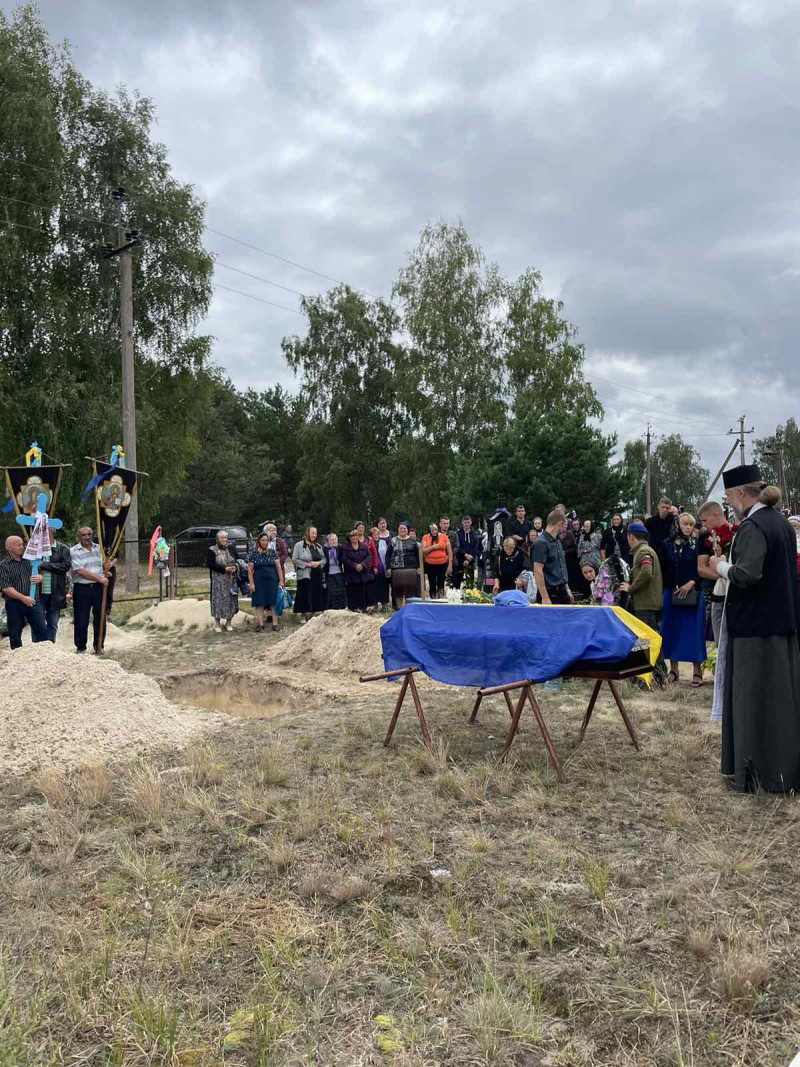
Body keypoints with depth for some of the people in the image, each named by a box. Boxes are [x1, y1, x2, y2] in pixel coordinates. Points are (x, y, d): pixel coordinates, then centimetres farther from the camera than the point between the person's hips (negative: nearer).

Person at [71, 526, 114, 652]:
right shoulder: (74, 551, -4)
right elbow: (80, 571, -12)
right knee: (81, 621, 2)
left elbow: (113, 560, 19)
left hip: (99, 588, 4)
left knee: (100, 618, 8)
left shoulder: (99, 548, 9)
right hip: (82, 589, -3)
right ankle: (80, 647, 16)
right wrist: (99, 578, -17)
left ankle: (99, 646, 21)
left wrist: (107, 565, -6)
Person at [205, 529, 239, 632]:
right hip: (218, 580, -4)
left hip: (231, 580, 4)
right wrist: (224, 569, -17)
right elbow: (209, 564, -11)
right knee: (218, 600, -2)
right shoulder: (212, 550, -3)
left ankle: (228, 622, 16)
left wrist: (235, 567, -7)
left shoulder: (231, 548, 9)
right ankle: (217, 623, 8)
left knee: (231, 600, 4)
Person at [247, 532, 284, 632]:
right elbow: (250, 570, 1)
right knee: (259, 603, 0)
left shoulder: (273, 552, 6)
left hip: (272, 581, 1)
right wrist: (251, 583, -6)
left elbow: (278, 567, 4)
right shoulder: (253, 554, 2)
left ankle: (275, 623, 3)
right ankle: (260, 624, 5)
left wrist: (281, 580, -2)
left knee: (273, 602, 0)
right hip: (258, 581, 0)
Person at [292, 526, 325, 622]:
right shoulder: (299, 545, -3)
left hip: (317, 575, 6)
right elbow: (294, 559, -9)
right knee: (306, 596, -6)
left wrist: (319, 563, -4)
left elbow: (324, 559, 18)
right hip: (305, 575, -5)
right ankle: (304, 617, 4)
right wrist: (307, 564, -13)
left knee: (316, 596, 5)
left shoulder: (318, 546, 15)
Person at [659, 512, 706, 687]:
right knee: (672, 630, 7)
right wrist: (664, 590, -2)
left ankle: (697, 672, 7)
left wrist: (691, 583, -14)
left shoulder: (697, 545, 0)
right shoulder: (667, 545, 4)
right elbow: (663, 569, 4)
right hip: (670, 593, 2)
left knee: (693, 631, -1)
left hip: (693, 594, -2)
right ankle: (674, 670, 18)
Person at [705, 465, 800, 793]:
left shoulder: (753, 526, -17)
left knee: (752, 697, 0)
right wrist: (730, 564, 17)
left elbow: (746, 574, -28)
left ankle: (755, 772, 8)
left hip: (754, 624, -9)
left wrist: (721, 565, -10)